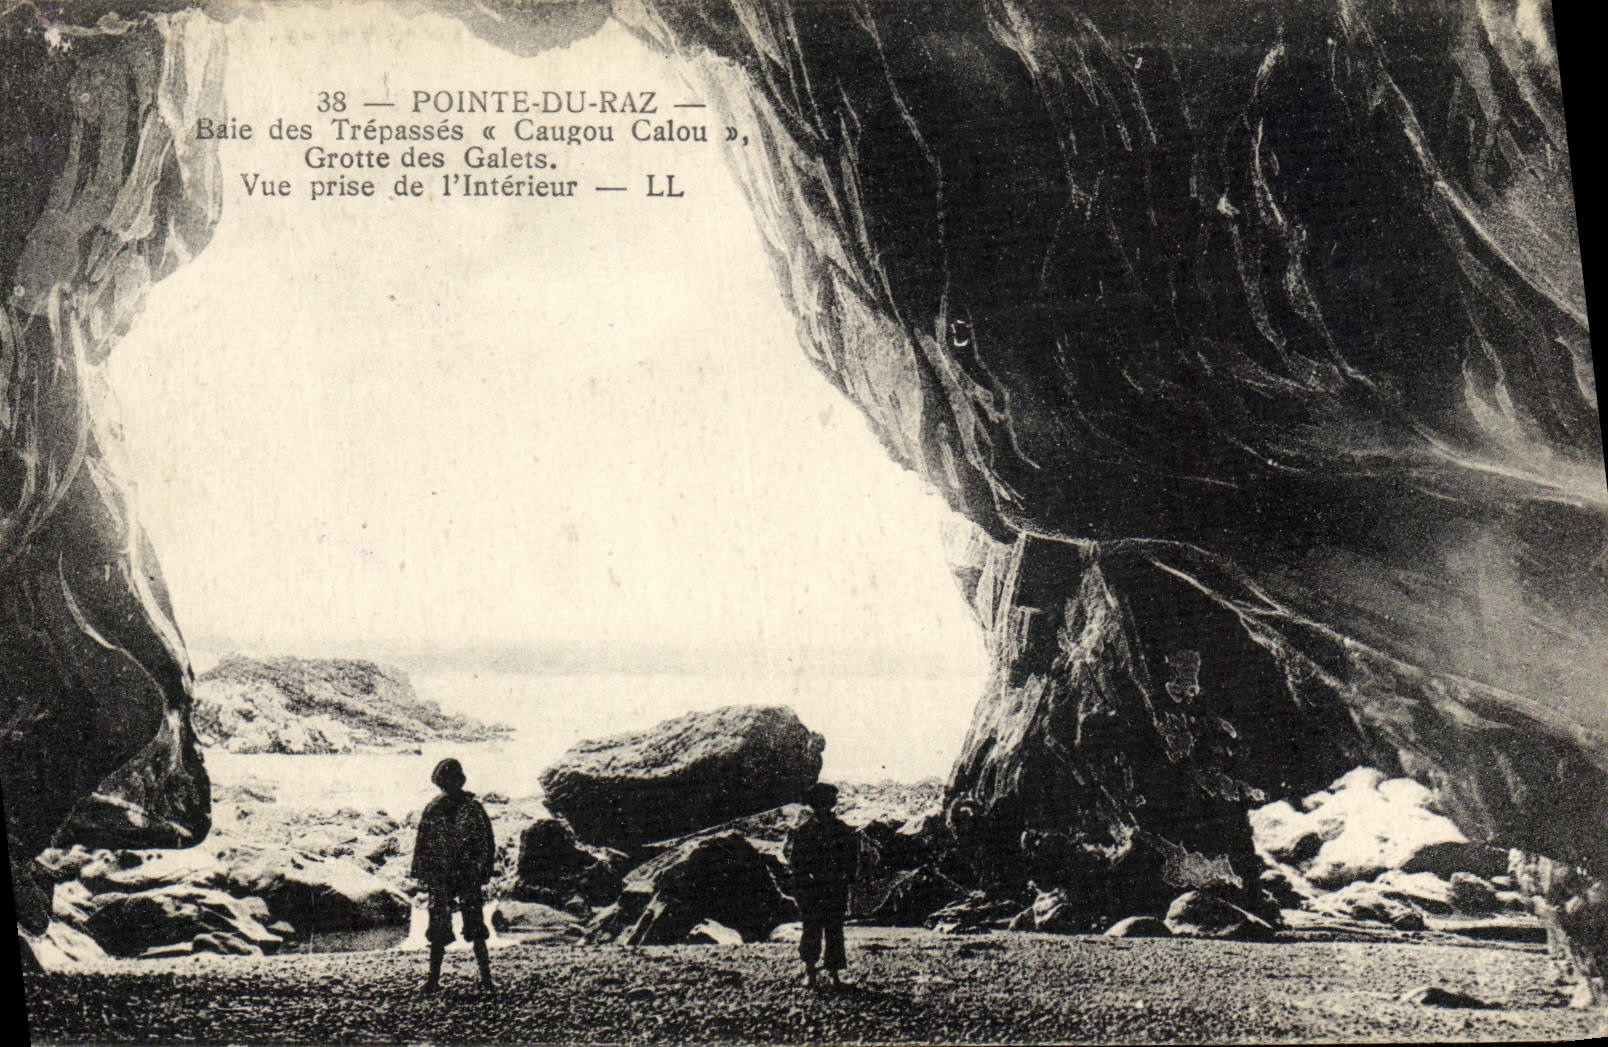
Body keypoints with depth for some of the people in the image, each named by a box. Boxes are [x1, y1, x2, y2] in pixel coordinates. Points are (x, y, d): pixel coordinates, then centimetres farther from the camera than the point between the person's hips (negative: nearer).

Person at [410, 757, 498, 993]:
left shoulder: (473, 808, 0)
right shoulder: (432, 809, 7)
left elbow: (488, 842, 2)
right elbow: (422, 843, 11)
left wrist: (485, 871, -5)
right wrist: (420, 872, 6)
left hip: (468, 876, -2)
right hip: (439, 877, 2)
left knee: (475, 928, -3)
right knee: (438, 930, 3)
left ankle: (486, 978, 3)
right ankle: (434, 978, 11)